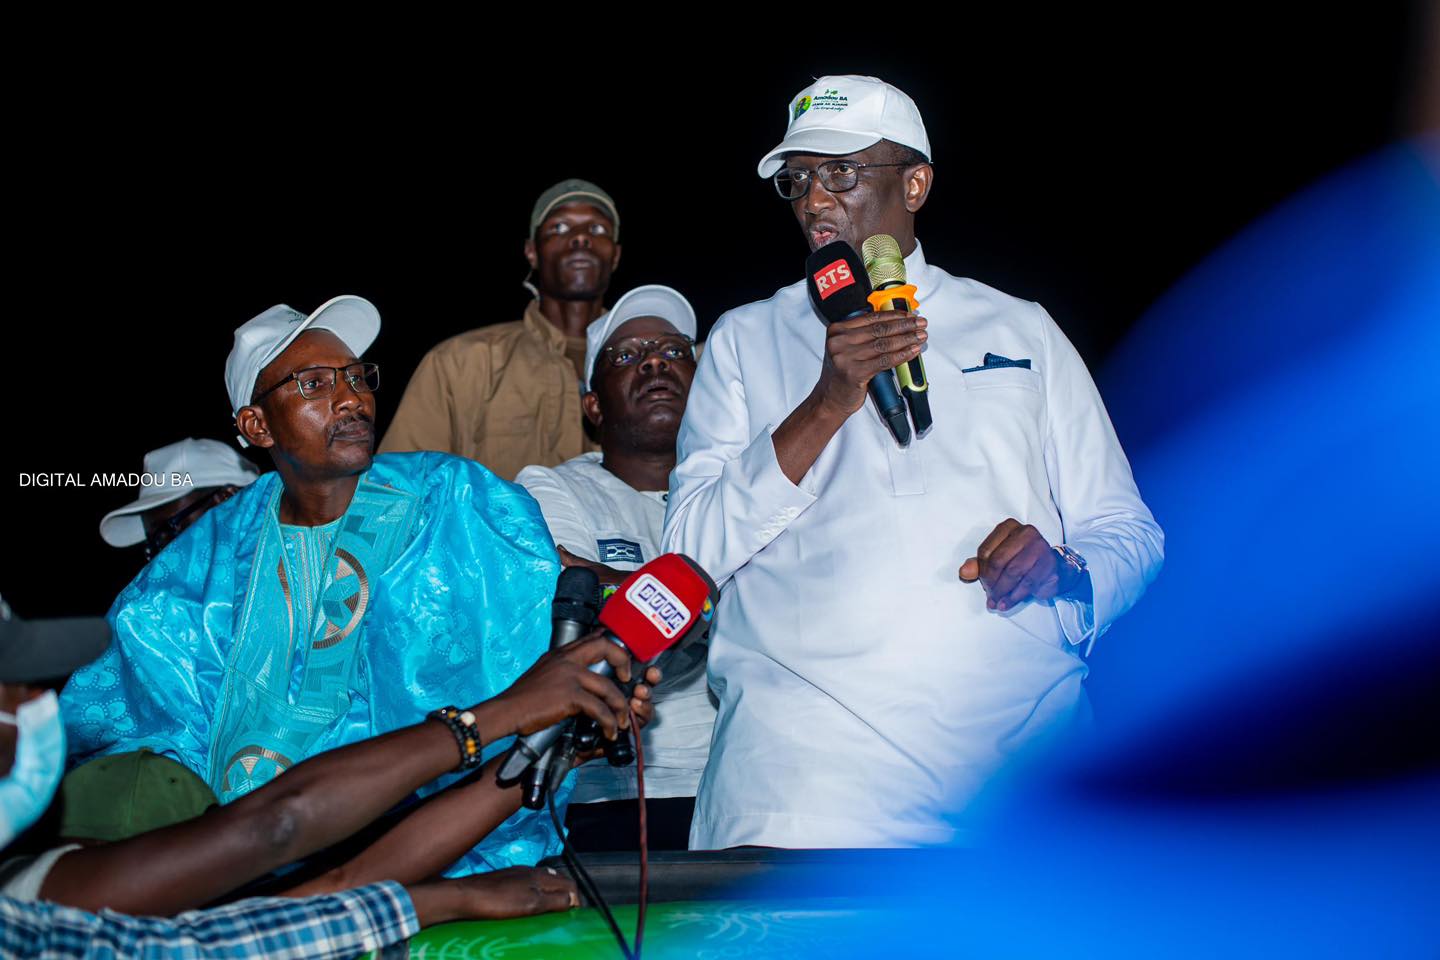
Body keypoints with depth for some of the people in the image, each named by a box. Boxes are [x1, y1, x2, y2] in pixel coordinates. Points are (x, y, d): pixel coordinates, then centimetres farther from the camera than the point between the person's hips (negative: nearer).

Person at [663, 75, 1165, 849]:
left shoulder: (1020, 330, 17)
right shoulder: (745, 339, 15)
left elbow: (1129, 534, 16)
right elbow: (691, 551, 2)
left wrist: (1062, 570, -8)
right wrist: (828, 403, -9)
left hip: (1020, 733, 2)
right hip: (809, 753, -1)